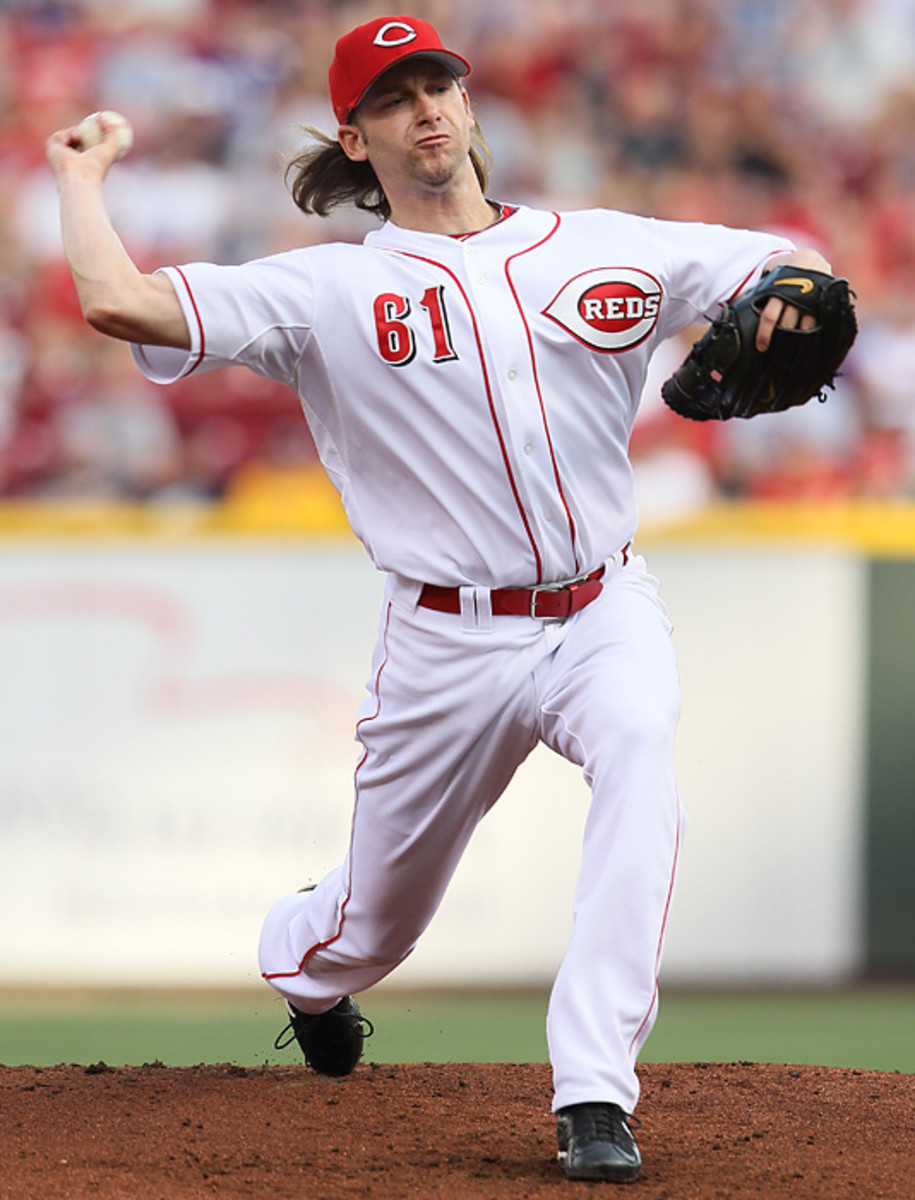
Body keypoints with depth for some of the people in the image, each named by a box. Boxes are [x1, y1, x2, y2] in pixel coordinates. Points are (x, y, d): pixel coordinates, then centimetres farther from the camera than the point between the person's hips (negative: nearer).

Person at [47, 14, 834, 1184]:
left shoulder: (603, 247, 5)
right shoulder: (328, 291, -3)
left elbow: (788, 264, 10)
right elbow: (118, 304, -14)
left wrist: (790, 293, -14)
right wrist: (79, 178, 0)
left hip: (603, 615, 1)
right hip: (447, 641, -1)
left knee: (641, 764, -33)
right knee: (376, 923, 11)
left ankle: (593, 1100, -33)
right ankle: (298, 956, 53)